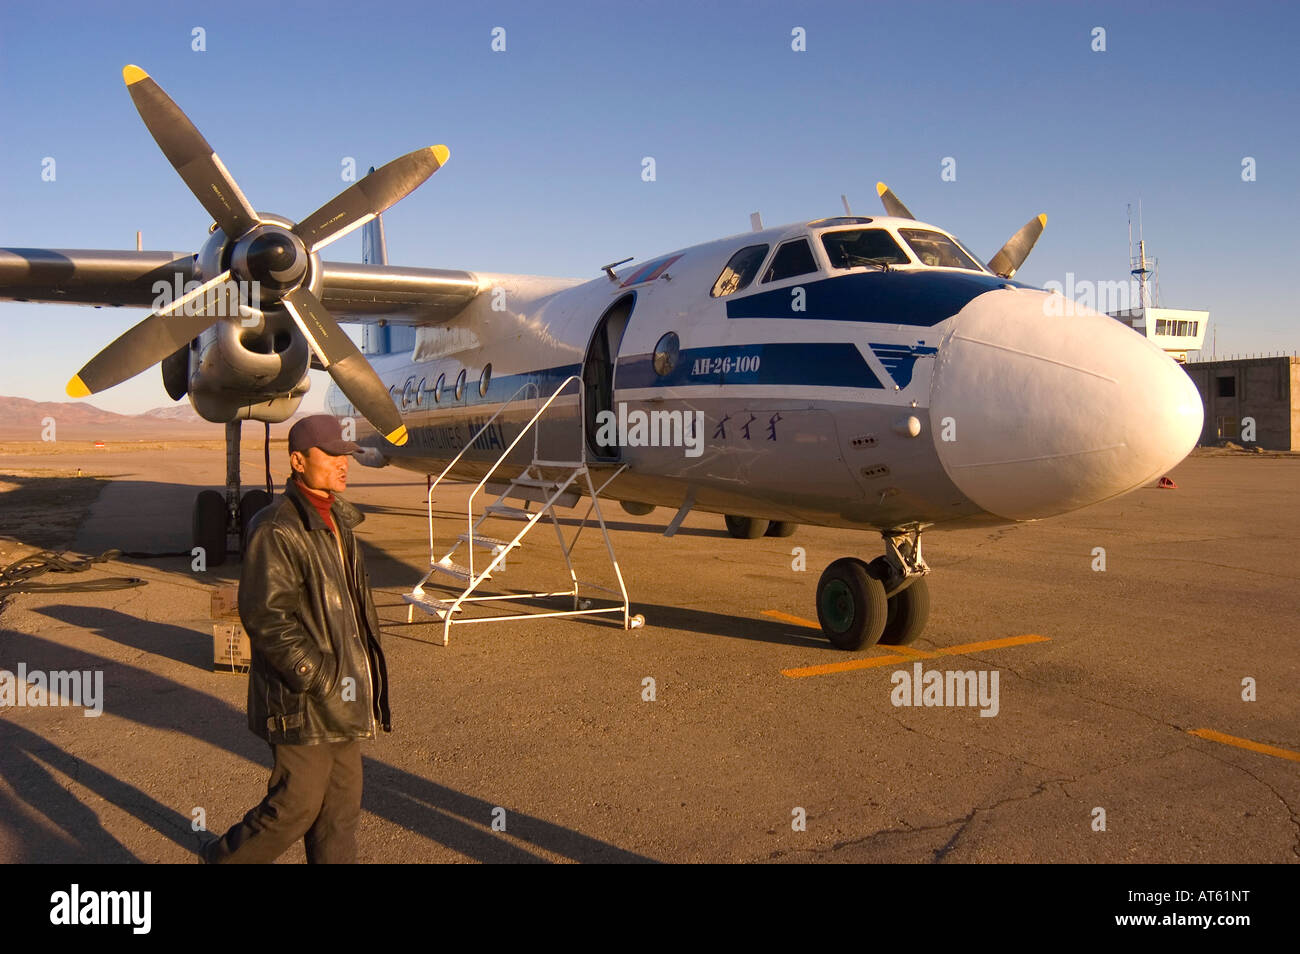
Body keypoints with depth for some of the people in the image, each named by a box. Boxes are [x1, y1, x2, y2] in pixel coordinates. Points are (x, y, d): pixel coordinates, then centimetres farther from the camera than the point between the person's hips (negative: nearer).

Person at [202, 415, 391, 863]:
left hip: (340, 696, 9)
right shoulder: (277, 530, -18)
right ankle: (225, 857, 28)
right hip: (303, 701, -9)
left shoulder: (336, 519, 11)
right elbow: (265, 617, -24)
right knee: (295, 807, 4)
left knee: (342, 805, 15)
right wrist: (318, 677, -22)